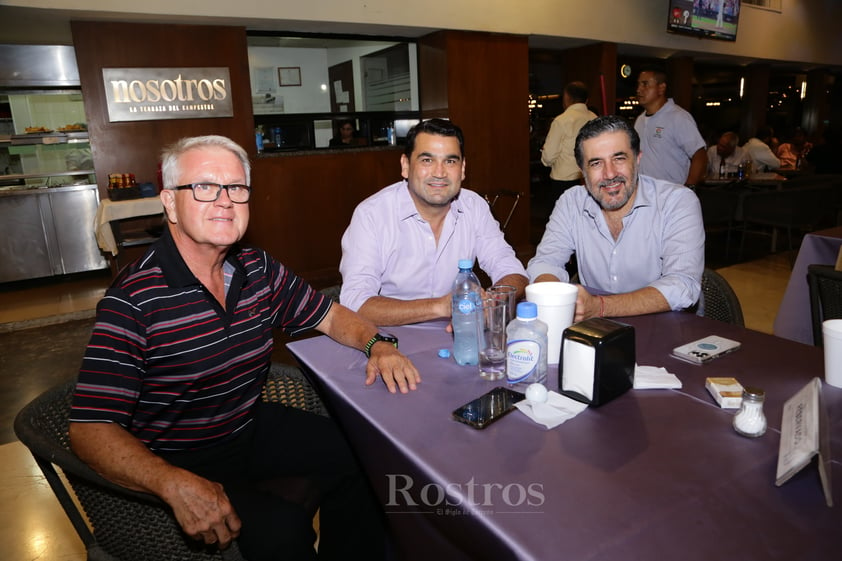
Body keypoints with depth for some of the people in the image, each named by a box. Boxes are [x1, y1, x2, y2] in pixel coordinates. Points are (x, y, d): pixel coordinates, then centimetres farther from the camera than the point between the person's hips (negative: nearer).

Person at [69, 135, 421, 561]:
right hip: (178, 461, -6)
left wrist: (376, 344, -11)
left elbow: (330, 315, 9)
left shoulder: (258, 270, -2)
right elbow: (90, 428, -24)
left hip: (251, 428, 6)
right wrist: (174, 483, -39)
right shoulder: (134, 299, -21)